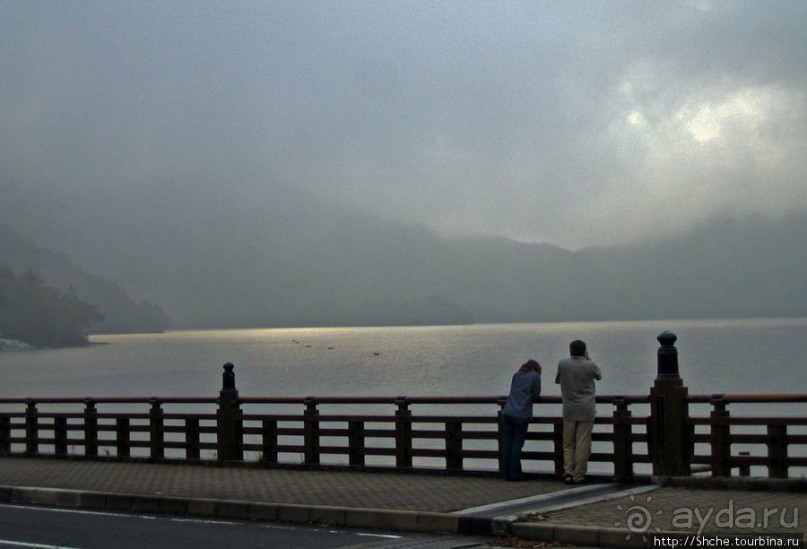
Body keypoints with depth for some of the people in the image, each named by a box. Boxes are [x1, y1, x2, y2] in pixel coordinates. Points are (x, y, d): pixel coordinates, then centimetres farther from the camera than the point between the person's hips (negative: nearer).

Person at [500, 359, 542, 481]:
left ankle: (506, 473, 6)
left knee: (506, 444, 5)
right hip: (521, 415, -5)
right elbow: (536, 395, 6)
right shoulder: (535, 376, 5)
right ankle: (515, 474, -1)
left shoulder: (516, 375, 20)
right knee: (517, 444, -1)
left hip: (507, 412, 5)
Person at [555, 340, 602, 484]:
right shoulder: (590, 366, -9)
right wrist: (588, 359, 15)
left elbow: (557, 380, 12)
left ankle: (568, 472, -1)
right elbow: (599, 376, 14)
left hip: (569, 410, 2)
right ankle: (578, 476, 3)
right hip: (586, 411, -2)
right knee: (582, 444, 2)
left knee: (568, 444, 11)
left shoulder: (562, 364, -5)